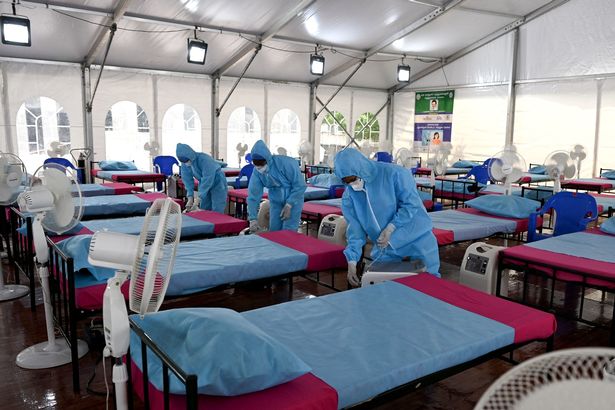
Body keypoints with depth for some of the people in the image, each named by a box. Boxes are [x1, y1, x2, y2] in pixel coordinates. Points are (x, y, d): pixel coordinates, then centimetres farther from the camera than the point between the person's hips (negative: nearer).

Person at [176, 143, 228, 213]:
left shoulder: (204, 160, -33)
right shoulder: (185, 165, -13)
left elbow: (207, 180, -34)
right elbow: (188, 181, -6)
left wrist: (198, 199, -34)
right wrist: (190, 198, -16)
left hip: (217, 183, -6)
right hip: (203, 184, 6)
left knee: (216, 213, -11)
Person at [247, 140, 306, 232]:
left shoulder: (285, 163, -27)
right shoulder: (257, 172, -14)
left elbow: (300, 185, -21)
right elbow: (253, 196, -11)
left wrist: (289, 205, -23)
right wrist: (252, 219, -19)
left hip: (293, 200, -4)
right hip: (276, 202, 5)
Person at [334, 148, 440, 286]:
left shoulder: (393, 173, -19)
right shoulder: (349, 197, -5)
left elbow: (411, 203, -17)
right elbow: (355, 230, -1)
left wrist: (391, 228, -25)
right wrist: (352, 262, -9)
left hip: (417, 238, -3)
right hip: (383, 248, 4)